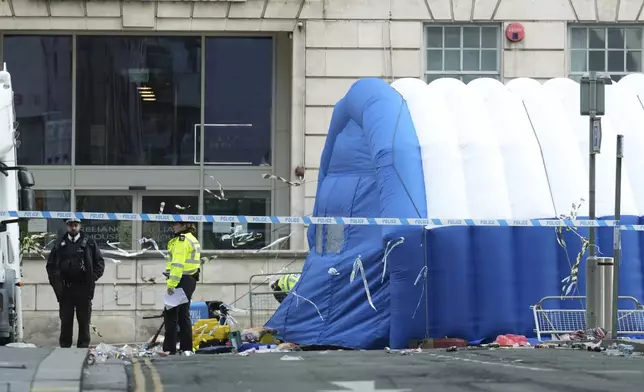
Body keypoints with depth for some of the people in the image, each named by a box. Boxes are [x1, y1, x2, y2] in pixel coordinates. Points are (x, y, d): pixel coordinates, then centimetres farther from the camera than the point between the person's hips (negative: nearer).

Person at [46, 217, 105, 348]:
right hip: (65, 289, 1)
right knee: (66, 321, 4)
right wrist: (56, 281, 1)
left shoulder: (89, 243, 4)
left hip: (84, 289, -1)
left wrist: (92, 278, -4)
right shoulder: (60, 244, 8)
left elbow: (100, 263, 6)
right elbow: (51, 265, 12)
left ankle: (83, 347, 6)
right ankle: (64, 347, 9)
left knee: (84, 321, 2)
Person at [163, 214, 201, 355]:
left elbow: (177, 264, -21)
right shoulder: (193, 239, 18)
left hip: (181, 280, -10)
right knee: (184, 314, 14)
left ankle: (169, 349, -10)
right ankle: (186, 348, 15)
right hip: (191, 280, 10)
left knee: (171, 314, -8)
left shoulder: (181, 240, -13)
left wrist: (171, 284, -23)